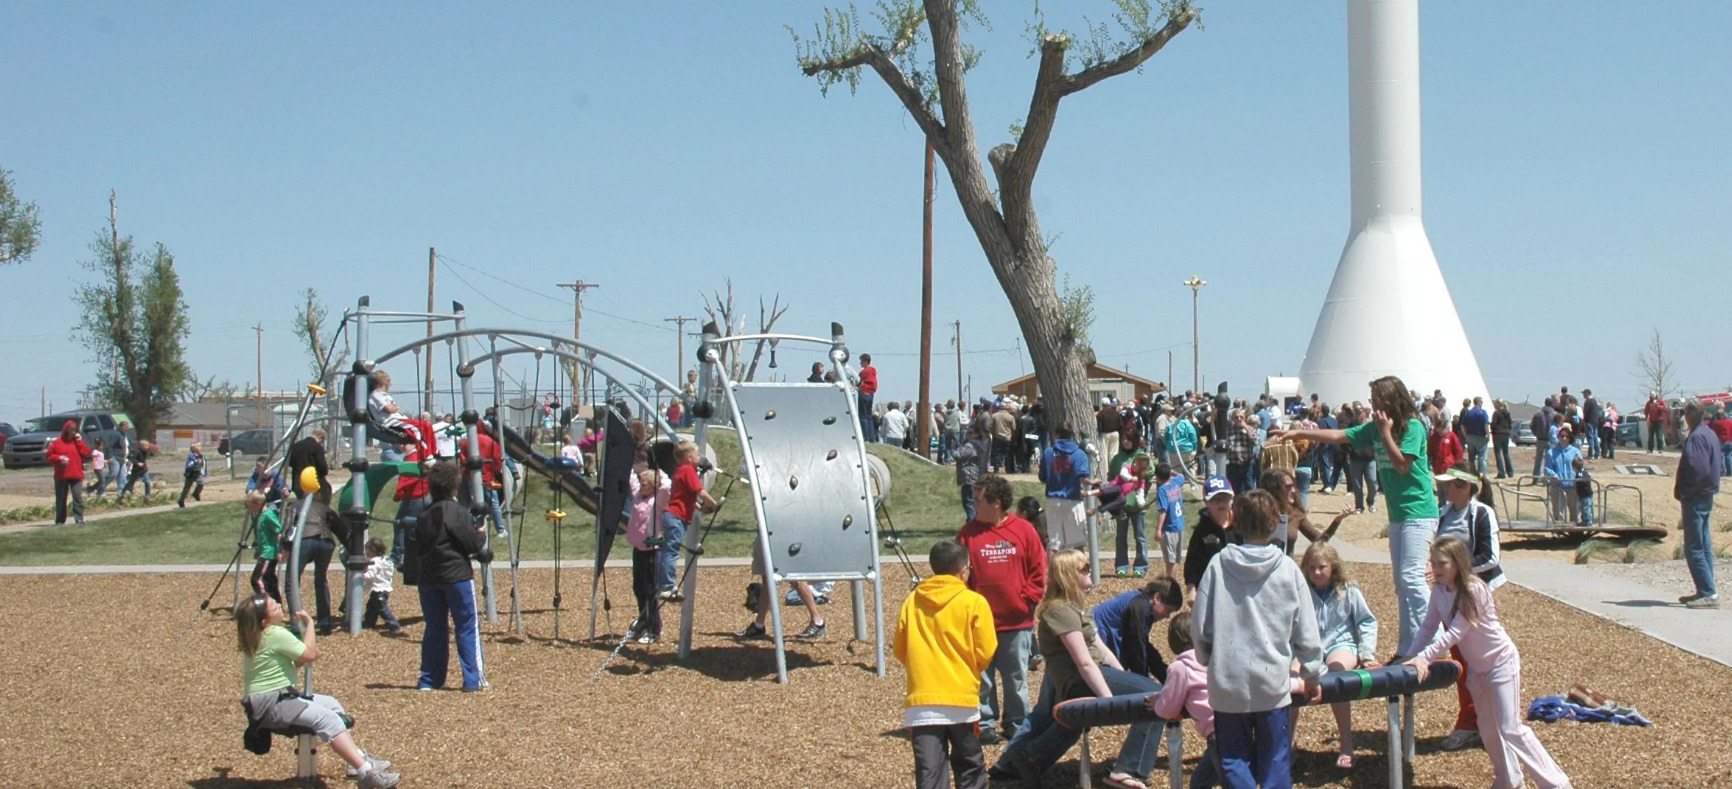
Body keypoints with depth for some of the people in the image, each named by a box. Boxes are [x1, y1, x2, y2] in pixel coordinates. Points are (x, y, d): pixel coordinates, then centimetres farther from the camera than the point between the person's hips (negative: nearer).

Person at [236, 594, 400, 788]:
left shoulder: (258, 637, 13)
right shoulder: (276, 634, -19)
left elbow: (293, 663, 18)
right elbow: (311, 655, -15)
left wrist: (308, 641, 5)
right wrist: (309, 624, -5)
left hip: (278, 697, 11)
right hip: (270, 705, -11)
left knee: (331, 704, 17)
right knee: (328, 719, -22)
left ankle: (358, 758, 13)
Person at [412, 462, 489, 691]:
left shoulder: (423, 516, 8)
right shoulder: (457, 512, -11)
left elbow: (413, 551, 10)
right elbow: (473, 544, -11)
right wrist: (481, 533, 7)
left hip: (427, 578, 6)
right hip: (457, 576, -5)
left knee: (434, 628, 12)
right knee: (467, 627, 1)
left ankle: (429, 679, 12)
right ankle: (473, 679, -1)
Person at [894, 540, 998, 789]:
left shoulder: (912, 602, 4)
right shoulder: (974, 603, -5)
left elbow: (900, 651, 11)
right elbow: (985, 653, -4)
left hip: (921, 701, 2)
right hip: (961, 697, -1)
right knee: (969, 768, 16)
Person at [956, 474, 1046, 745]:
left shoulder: (1024, 530, -1)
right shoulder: (968, 533, 0)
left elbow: (1038, 571, 2)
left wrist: (1027, 600, -4)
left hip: (1018, 622, 0)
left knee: (1017, 679, 10)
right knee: (981, 679, 5)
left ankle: (1017, 724, 22)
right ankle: (984, 725, 15)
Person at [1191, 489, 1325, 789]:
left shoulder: (1218, 565, -6)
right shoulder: (1288, 570, -5)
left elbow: (1199, 626, -1)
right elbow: (1306, 630, 1)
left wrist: (1208, 659, 18)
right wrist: (1312, 674, 15)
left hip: (1228, 683, 0)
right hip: (1273, 682, 0)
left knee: (1234, 759, 8)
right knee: (1275, 762, 9)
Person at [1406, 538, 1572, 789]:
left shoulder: (1473, 590, -26)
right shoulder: (1439, 590, -5)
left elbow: (1454, 633, -30)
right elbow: (1429, 627, -4)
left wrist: (1424, 657, -36)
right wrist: (1414, 657, -17)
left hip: (1501, 662, -8)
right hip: (1476, 666, 8)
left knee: (1510, 728, -11)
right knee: (1488, 730, 15)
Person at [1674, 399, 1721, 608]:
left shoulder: (1696, 437, -18)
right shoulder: (1710, 434, 13)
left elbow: (1698, 470, -26)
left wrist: (1683, 492, -15)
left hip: (1695, 498, -10)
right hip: (1706, 496, 10)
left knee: (1694, 548, -9)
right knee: (1703, 546, 13)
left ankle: (1708, 593, -11)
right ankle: (1706, 591, 17)